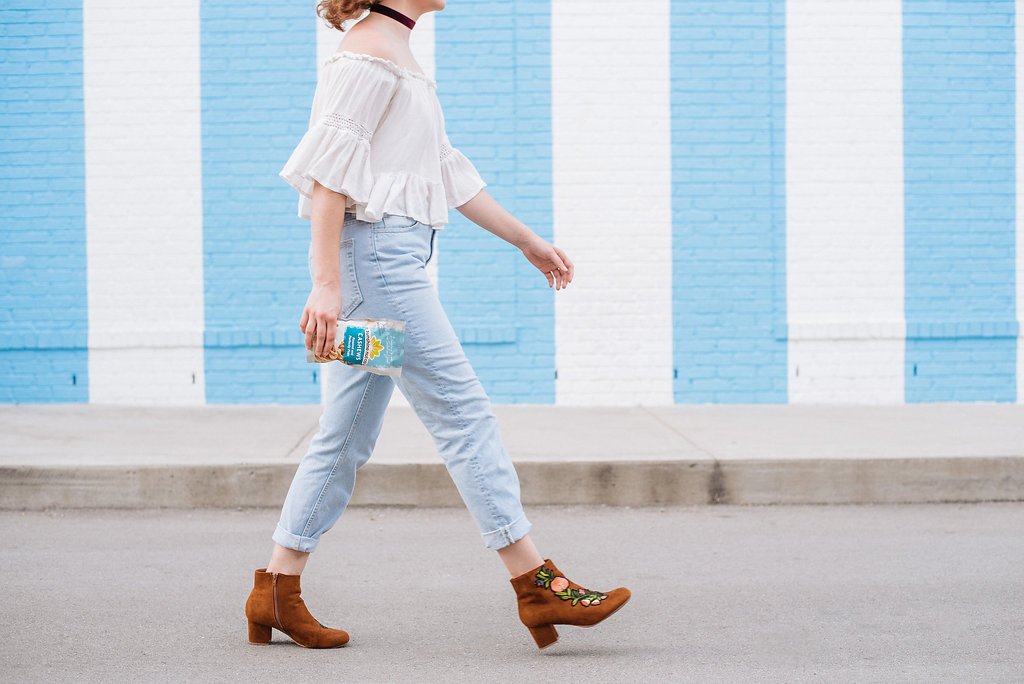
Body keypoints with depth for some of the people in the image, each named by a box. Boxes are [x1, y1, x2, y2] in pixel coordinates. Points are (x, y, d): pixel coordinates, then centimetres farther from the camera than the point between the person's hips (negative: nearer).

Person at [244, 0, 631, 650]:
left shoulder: (399, 55, 21)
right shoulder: (368, 54, -10)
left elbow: (448, 170, 25)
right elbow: (328, 173, -17)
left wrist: (529, 241, 26)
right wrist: (326, 284, -23)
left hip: (391, 261, 10)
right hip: (373, 252, -10)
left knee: (348, 435, 10)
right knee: (465, 412, -8)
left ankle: (277, 591, 14)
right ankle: (536, 584, -5)